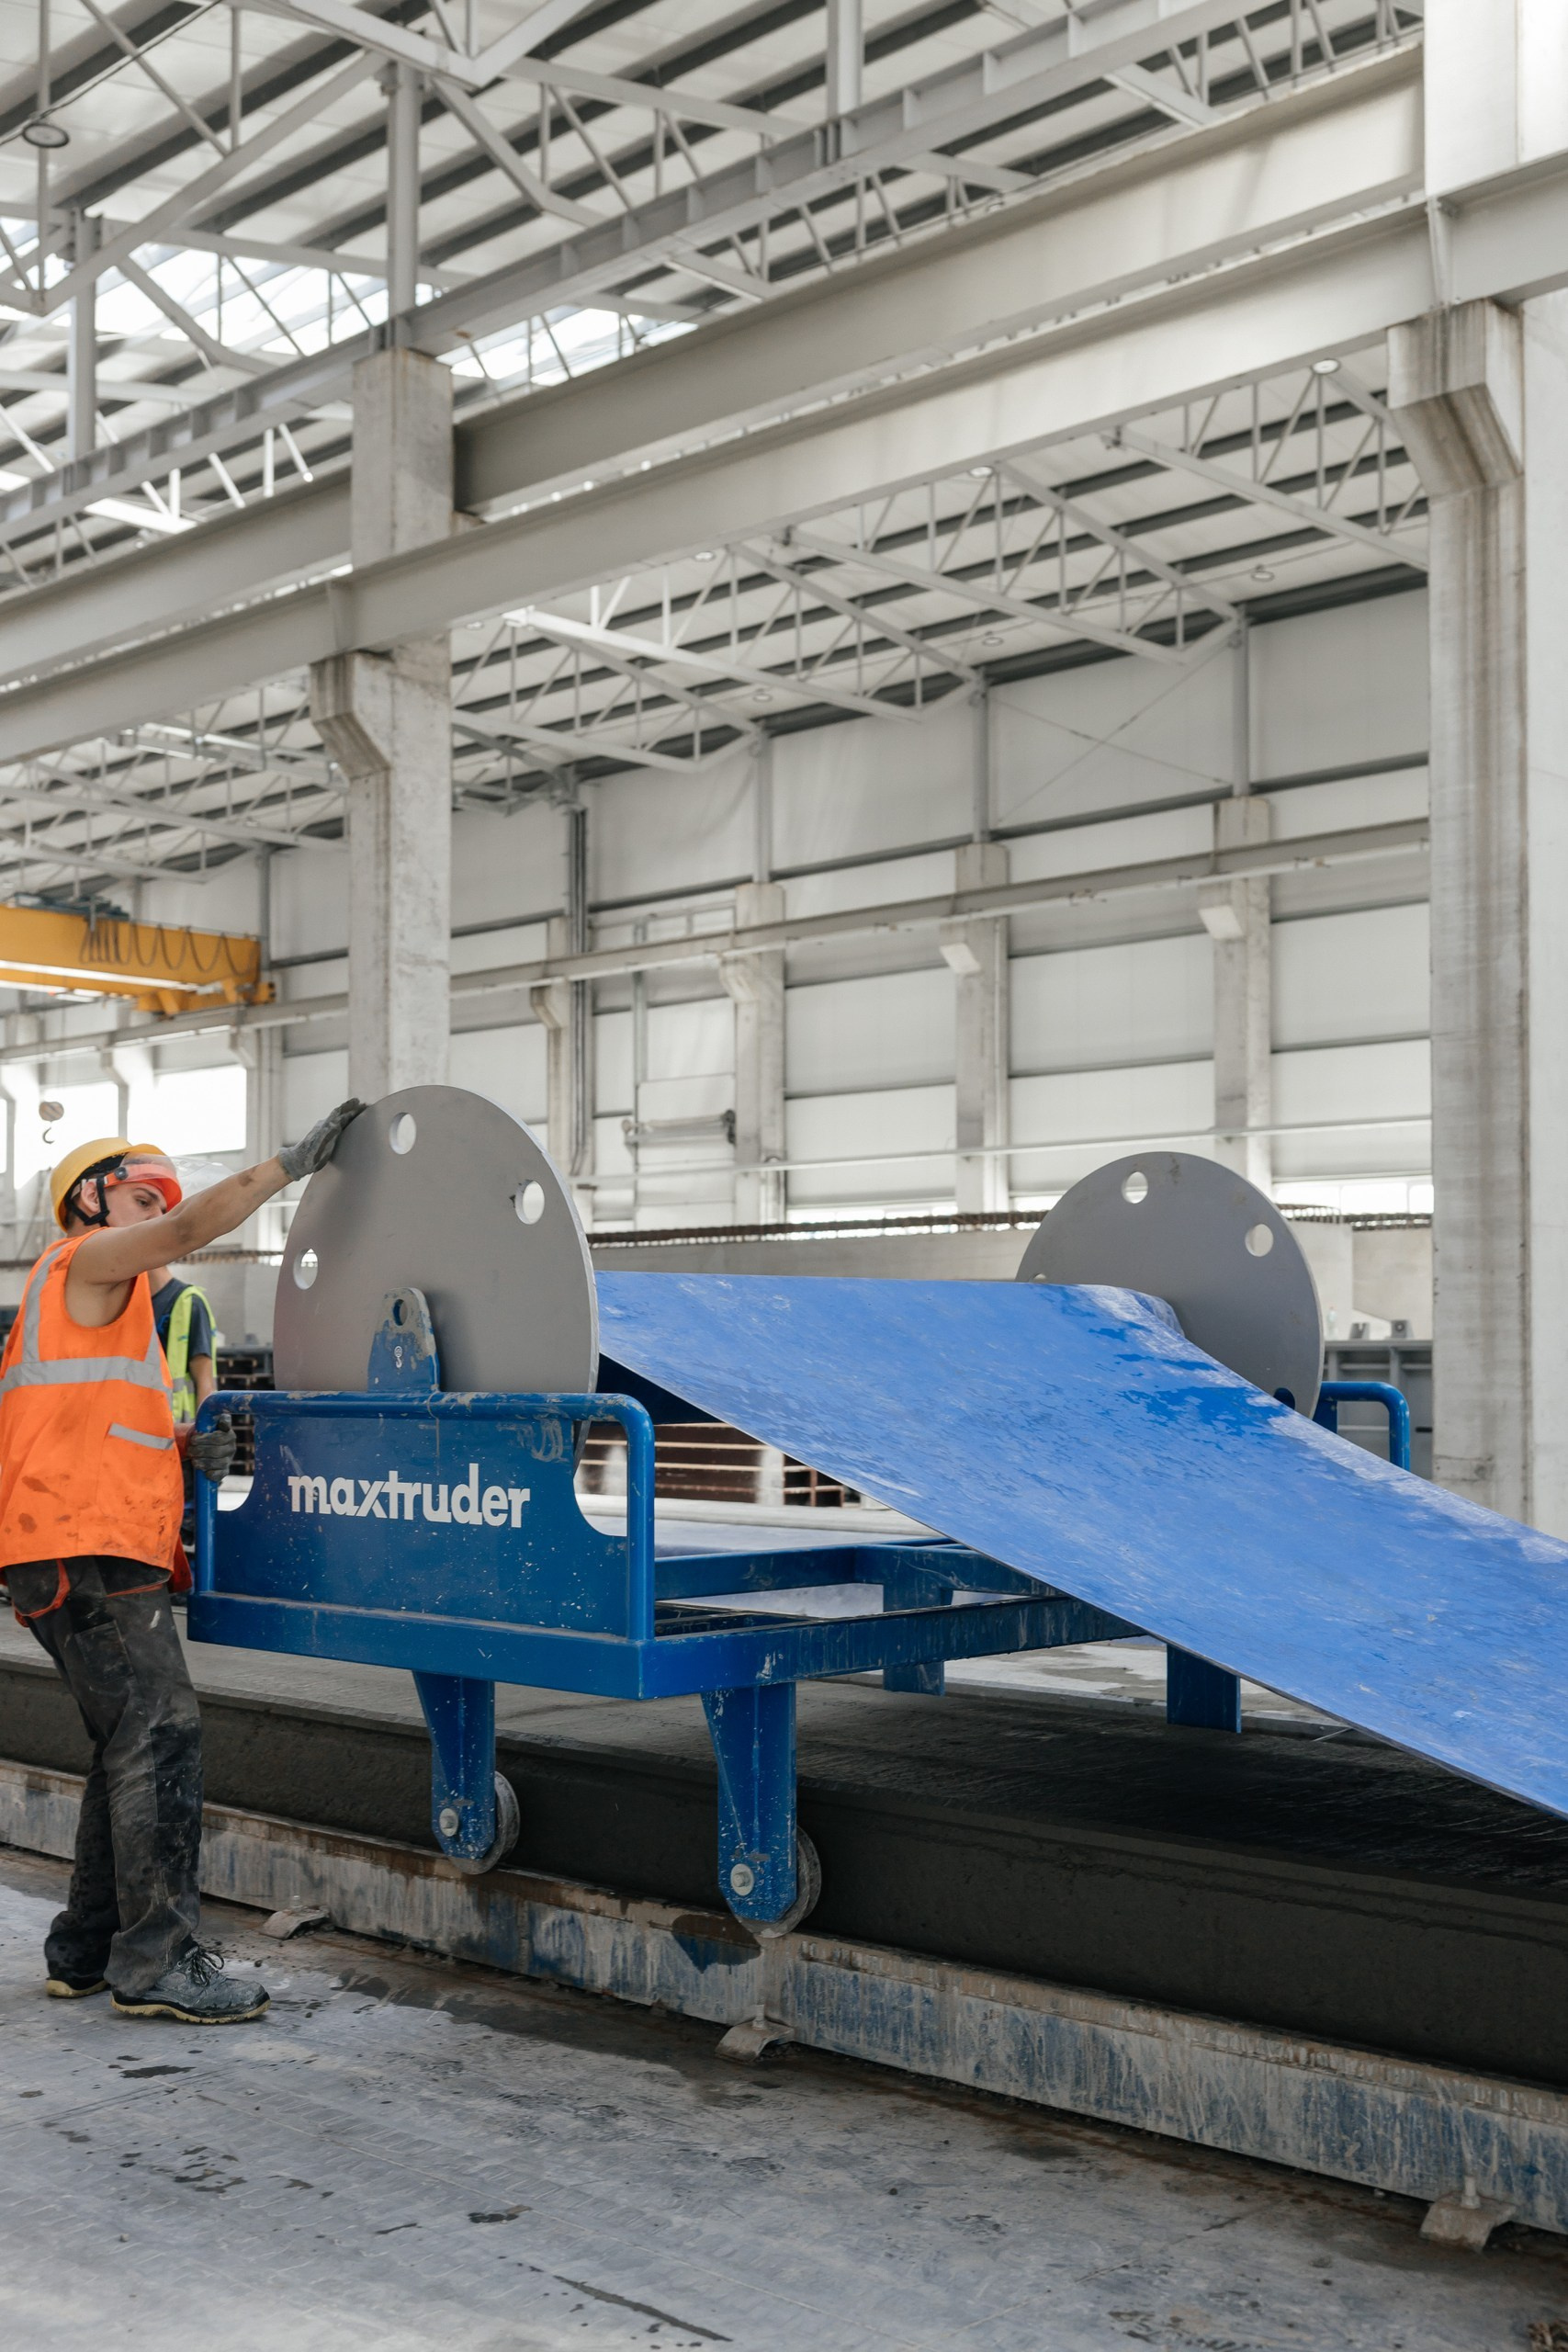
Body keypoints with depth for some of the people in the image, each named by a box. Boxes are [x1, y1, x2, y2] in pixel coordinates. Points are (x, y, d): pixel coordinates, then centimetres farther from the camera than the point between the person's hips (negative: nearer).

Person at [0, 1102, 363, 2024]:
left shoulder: (117, 1303, 29)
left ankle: (88, 1951, 19)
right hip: (82, 1549, -10)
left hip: (112, 1552, 10)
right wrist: (295, 1160, -13)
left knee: (135, 1747, 13)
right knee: (161, 1733, -13)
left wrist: (188, 1448, 4)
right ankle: (160, 1962, -13)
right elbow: (194, 1227, -16)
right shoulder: (86, 1261, 1)